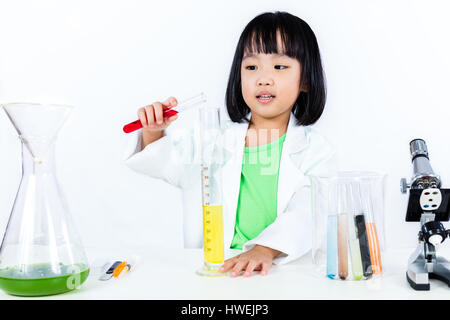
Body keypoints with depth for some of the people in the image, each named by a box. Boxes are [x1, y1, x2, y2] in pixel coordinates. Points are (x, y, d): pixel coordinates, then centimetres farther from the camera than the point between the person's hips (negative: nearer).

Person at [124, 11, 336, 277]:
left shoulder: (314, 151, 3)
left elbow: (307, 215, -11)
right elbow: (166, 162, 21)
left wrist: (266, 249, -30)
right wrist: (152, 134, -2)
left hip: (286, 268, -2)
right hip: (211, 269, 3)